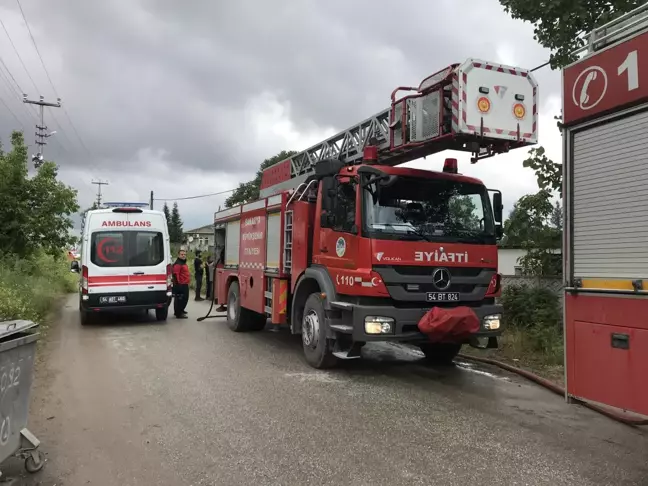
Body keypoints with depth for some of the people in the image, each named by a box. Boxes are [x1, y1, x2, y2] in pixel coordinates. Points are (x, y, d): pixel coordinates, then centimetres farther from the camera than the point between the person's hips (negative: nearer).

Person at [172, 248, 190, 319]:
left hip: (185, 285, 11)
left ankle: (181, 310, 34)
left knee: (185, 298, 20)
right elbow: (176, 274, -24)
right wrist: (178, 283, -25)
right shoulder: (178, 264, -15)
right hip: (180, 285, -11)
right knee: (179, 299, -7)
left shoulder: (183, 263, 19)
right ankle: (178, 313, -3)